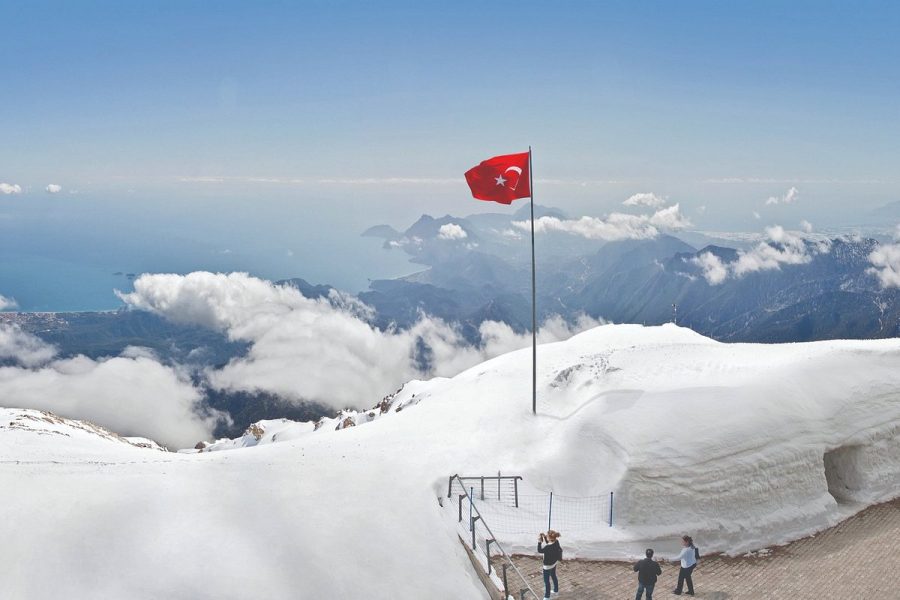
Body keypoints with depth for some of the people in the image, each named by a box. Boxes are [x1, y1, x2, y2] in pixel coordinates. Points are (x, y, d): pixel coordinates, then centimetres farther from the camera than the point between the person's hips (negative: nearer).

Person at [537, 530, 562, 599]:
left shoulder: (548, 547, -38)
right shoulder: (556, 542, -15)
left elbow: (540, 551, -21)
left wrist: (539, 542, -18)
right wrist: (544, 537, -4)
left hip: (548, 566, -8)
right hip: (554, 563, 8)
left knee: (546, 581, 10)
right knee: (553, 576, 30)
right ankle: (556, 591, 50)